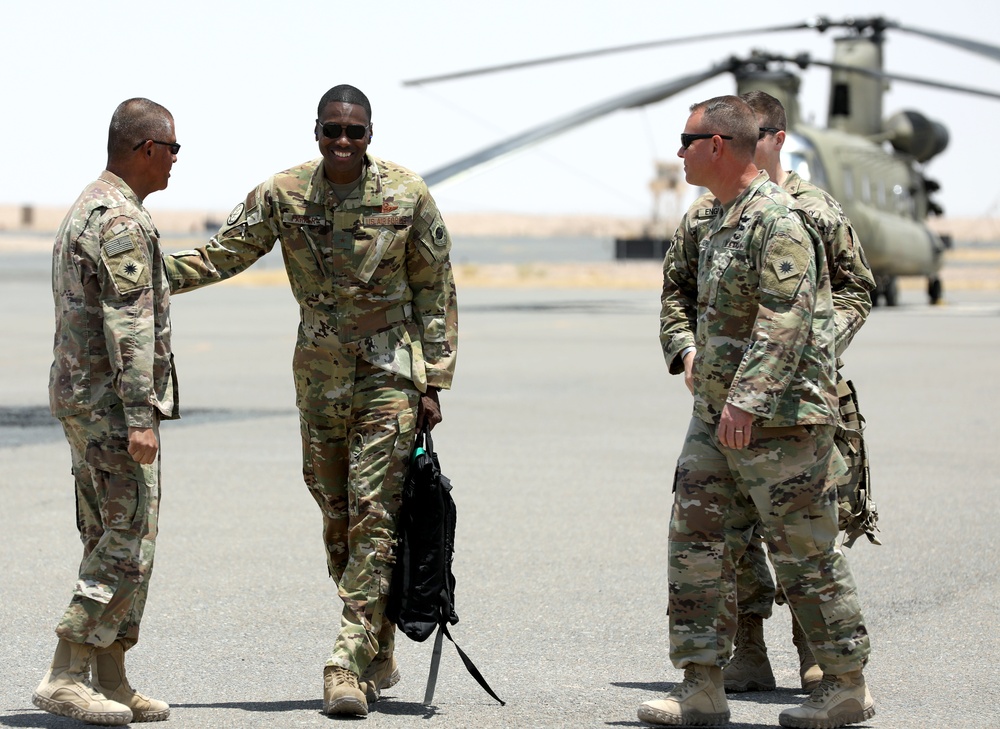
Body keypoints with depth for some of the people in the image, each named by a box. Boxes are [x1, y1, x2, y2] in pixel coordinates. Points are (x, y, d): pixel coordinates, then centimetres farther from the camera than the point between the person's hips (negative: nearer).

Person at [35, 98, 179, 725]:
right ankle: (65, 678, -11)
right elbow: (129, 327, -22)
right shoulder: (123, 223, -16)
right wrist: (139, 416, -25)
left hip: (80, 397, 10)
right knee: (129, 543, -9)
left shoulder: (85, 210, 18)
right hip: (111, 401, -10)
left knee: (109, 542, 11)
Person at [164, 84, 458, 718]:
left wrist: (434, 381, -3)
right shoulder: (282, 196, -1)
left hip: (389, 374, -3)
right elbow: (223, 255, 4)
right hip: (319, 375, 4)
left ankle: (350, 666, -12)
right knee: (337, 521, 8)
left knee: (374, 518, -11)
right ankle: (379, 657, 20)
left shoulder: (407, 196, -6)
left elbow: (436, 290, 0)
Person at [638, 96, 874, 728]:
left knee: (805, 553, -1)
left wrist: (746, 399, -31)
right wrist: (687, 348, 6)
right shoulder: (709, 223, 13)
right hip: (716, 414, 9)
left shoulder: (779, 221, -16)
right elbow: (677, 290, 26)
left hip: (780, 416, -9)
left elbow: (785, 321, -25)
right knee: (698, 544, 4)